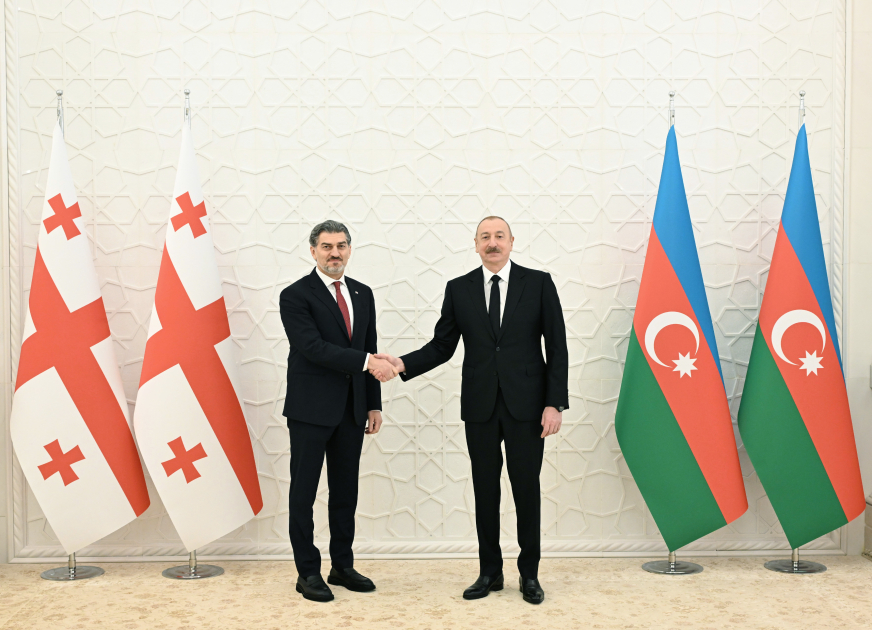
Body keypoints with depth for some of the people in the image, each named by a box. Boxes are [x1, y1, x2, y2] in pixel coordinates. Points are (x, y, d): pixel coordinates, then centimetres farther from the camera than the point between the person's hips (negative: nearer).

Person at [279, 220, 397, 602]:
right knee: (304, 492, 3)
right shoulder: (296, 296, -8)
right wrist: (367, 361, -25)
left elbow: (369, 352, 13)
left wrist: (374, 404, 9)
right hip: (311, 409, -5)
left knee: (346, 490, 13)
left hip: (351, 410, 6)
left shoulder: (362, 294, 11)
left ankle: (342, 566, 24)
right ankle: (308, 572, 13)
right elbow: (314, 348, -20)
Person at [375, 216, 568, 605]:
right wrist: (403, 364, -9)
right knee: (485, 491, 10)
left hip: (526, 405, -2)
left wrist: (555, 404, -8)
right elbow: (442, 346, 7)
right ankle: (490, 572, 23)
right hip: (480, 406, 2)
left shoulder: (538, 284, -1)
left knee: (527, 489, 6)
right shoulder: (459, 289, 5)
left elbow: (557, 348, -2)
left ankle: (529, 574, 20)